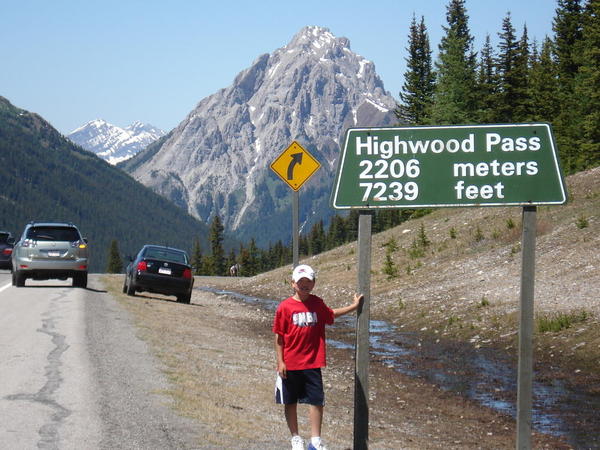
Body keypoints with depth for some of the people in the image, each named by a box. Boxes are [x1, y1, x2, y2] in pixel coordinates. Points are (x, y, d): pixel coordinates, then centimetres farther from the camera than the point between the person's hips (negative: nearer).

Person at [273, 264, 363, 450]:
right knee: (290, 402, 9)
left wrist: (354, 306, 21)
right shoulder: (285, 307, -8)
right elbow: (279, 337, -5)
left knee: (317, 400, 1)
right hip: (290, 364, -2)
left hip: (312, 364, 3)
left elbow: (331, 314, 25)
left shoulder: (317, 304, 3)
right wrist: (280, 361, -8)